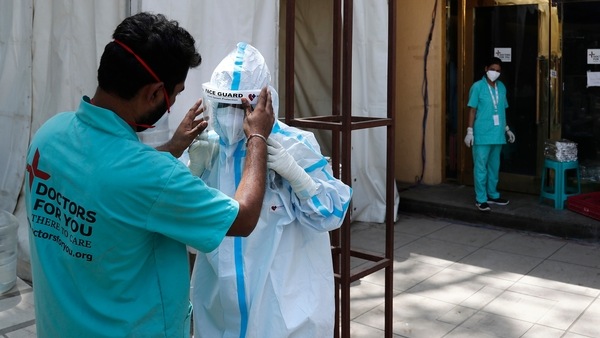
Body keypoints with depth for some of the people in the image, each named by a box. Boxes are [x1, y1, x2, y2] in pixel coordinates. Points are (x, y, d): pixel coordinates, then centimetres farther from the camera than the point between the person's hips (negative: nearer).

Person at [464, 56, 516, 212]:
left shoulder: (501, 87, 10)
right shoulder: (477, 87, -7)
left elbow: (502, 110, 17)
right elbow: (472, 110, -7)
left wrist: (507, 129, 18)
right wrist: (470, 131, -11)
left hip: (497, 134, 6)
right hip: (482, 134, -6)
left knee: (494, 166, 14)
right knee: (481, 167, -1)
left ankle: (492, 195, 26)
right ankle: (480, 199, 6)